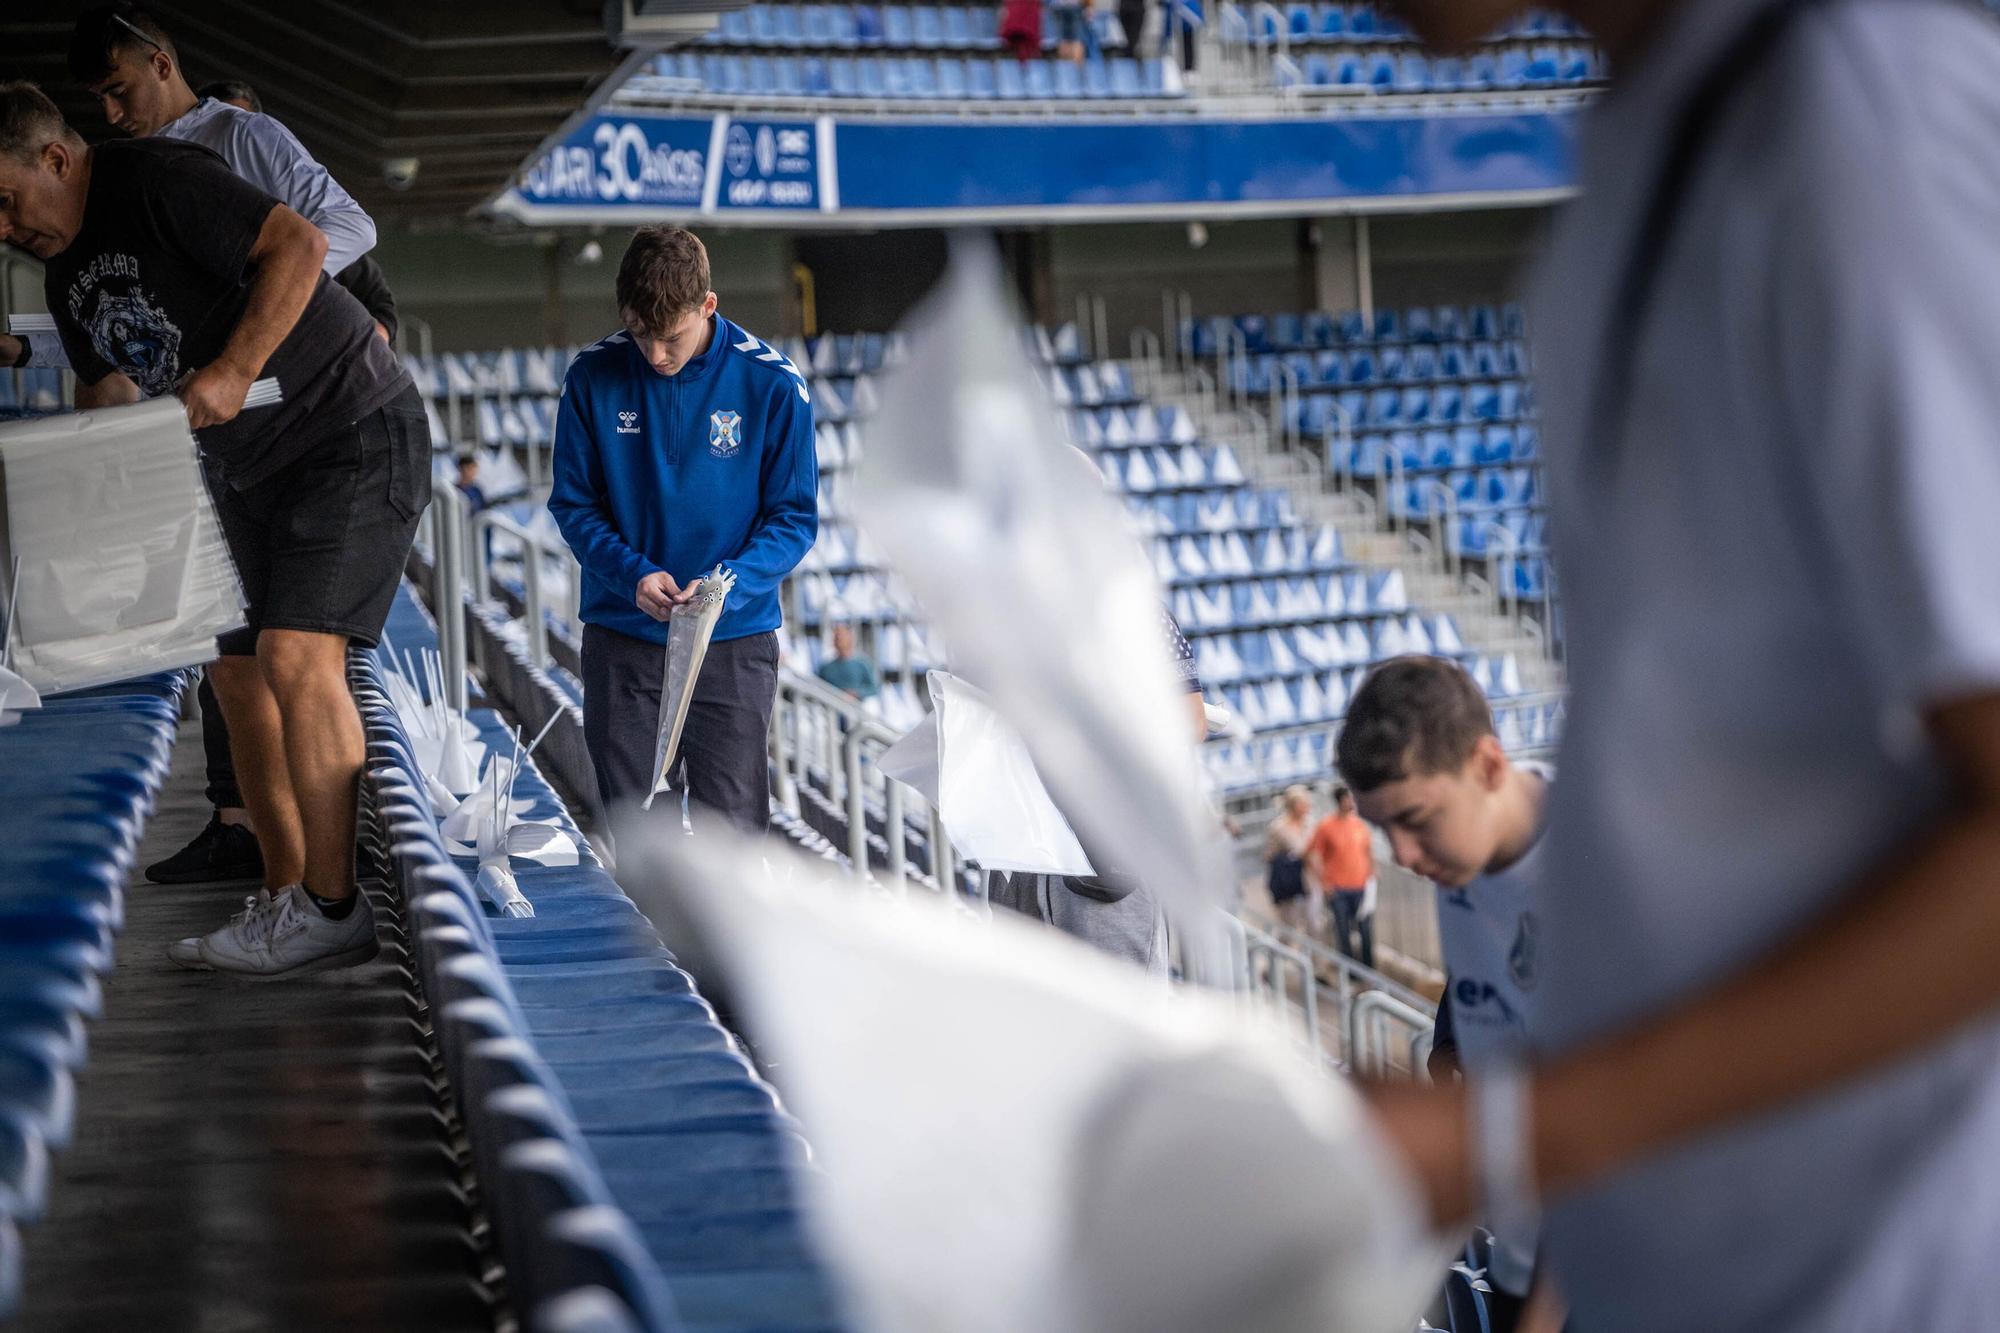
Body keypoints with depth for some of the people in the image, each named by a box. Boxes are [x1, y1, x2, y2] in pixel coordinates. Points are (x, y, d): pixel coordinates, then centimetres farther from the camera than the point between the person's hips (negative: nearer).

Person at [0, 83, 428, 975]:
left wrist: (234, 372, -30)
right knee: (238, 669, 6)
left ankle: (334, 911, -16)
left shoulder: (159, 183, -17)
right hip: (251, 470, 10)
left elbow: (297, 245, -25)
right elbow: (109, 387, 21)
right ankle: (286, 900, 12)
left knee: (295, 654, -19)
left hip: (352, 433, -10)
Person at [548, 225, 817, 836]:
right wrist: (632, 574, -14)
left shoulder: (773, 385, -7)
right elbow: (573, 503, 4)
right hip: (621, 641, 2)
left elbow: (795, 517, -2)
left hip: (734, 642, -2)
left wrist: (727, 585, -20)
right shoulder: (593, 377, -3)